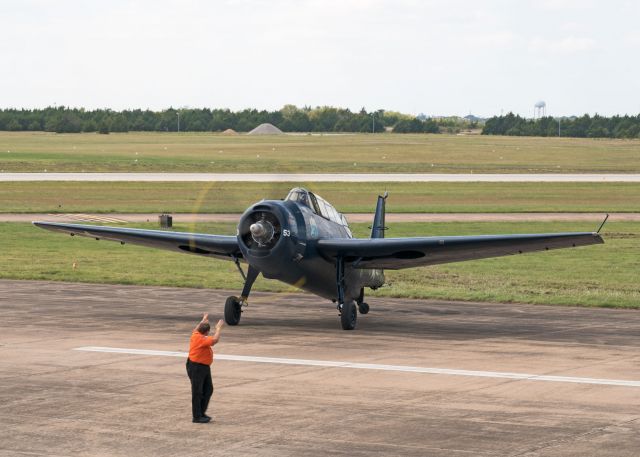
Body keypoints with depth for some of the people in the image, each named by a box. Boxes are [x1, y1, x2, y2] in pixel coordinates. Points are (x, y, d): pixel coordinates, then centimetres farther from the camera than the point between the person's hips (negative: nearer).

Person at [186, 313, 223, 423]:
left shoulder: (196, 335, 5)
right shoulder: (201, 339, -24)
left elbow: (196, 329, 29)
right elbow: (215, 340, -33)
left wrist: (203, 320, 41)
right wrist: (218, 328, -18)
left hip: (204, 367, 10)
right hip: (196, 367, -10)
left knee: (208, 390, 14)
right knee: (197, 392, -3)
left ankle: (202, 413, 23)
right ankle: (197, 417, 4)